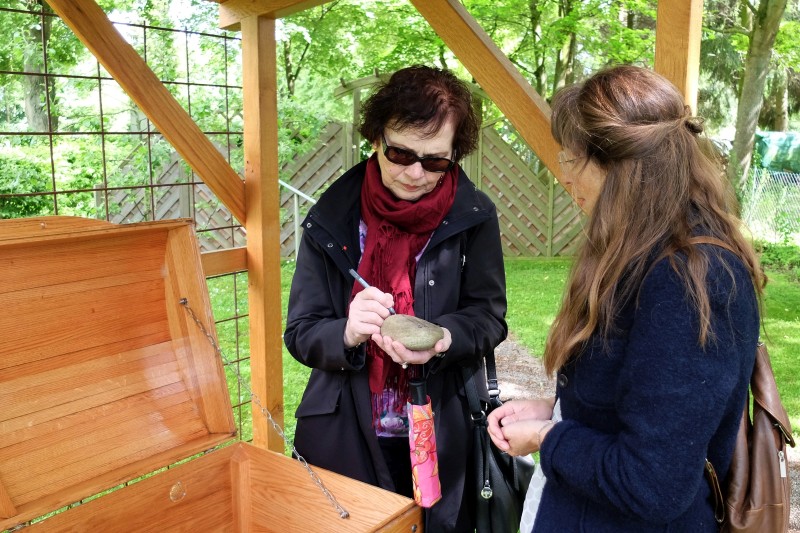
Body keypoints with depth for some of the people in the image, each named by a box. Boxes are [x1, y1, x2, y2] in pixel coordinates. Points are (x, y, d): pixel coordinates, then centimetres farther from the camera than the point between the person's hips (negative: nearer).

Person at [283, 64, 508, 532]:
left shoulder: (473, 217, -8)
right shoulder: (331, 218, -8)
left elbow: (488, 315, -4)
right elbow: (300, 332, -7)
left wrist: (441, 339, -25)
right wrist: (347, 333, -28)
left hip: (445, 437, 0)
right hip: (346, 437, 0)